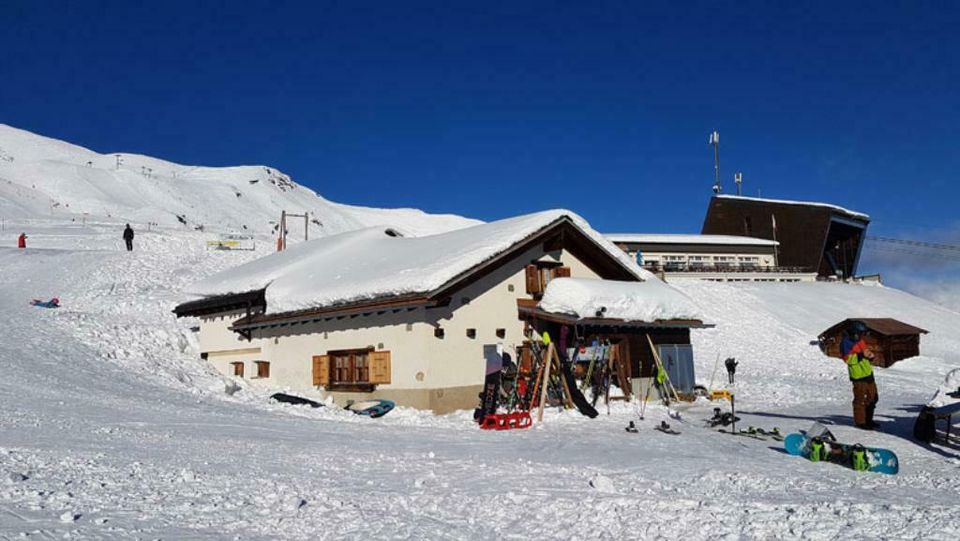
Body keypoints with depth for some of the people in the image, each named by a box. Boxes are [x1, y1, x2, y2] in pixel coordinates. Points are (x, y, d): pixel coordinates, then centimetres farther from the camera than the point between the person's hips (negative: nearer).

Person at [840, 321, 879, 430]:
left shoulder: (860, 341, 14)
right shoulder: (846, 343, -13)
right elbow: (848, 359, -21)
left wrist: (870, 355, 2)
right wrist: (861, 355, -28)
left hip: (868, 373, 9)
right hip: (858, 376, -9)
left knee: (872, 397, 15)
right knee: (860, 399, -3)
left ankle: (868, 419, 27)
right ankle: (860, 421, 6)